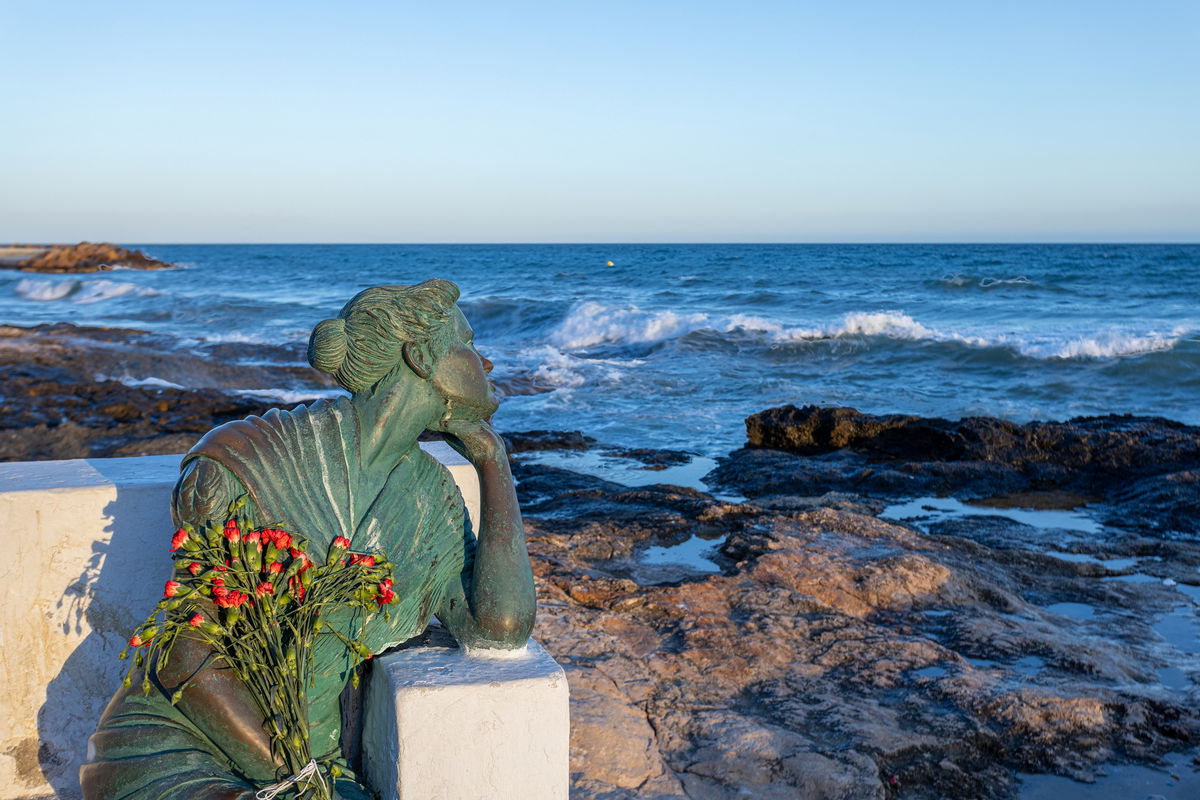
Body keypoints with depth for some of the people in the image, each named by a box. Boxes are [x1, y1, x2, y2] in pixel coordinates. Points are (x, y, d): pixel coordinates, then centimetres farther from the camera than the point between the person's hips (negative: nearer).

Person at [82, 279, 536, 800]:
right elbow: (188, 662, -14)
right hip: (171, 752, -5)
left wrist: (492, 458, -8)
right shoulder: (239, 459, -15)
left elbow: (499, 628, -17)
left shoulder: (436, 503, 0)